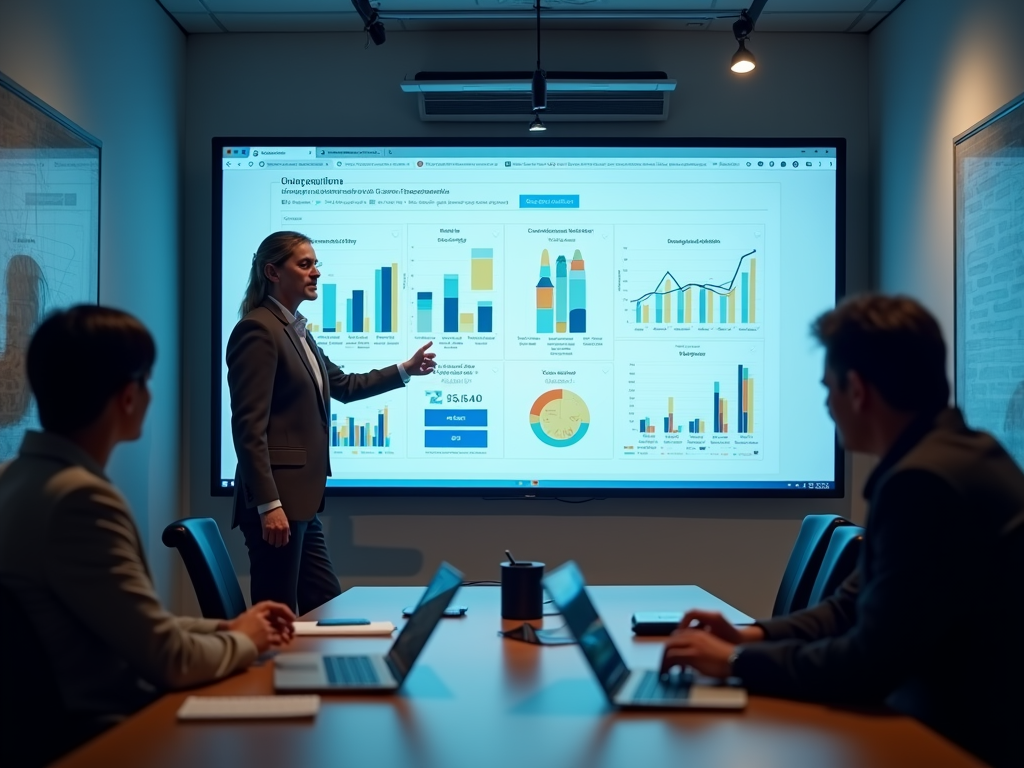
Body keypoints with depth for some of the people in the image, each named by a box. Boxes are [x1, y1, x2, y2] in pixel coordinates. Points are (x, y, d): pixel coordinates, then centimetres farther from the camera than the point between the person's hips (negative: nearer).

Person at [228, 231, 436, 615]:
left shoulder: (296, 330, 16)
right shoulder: (257, 330, -13)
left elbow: (343, 385, 28)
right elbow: (248, 426, -19)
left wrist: (406, 370, 26)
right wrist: (269, 505, -24)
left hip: (301, 498, 10)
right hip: (275, 499, -10)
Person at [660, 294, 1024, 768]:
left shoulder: (925, 479, -25)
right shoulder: (945, 454, 7)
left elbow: (869, 665, -23)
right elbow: (856, 604, 12)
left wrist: (736, 661, -12)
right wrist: (752, 637, 1)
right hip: (957, 719, 8)